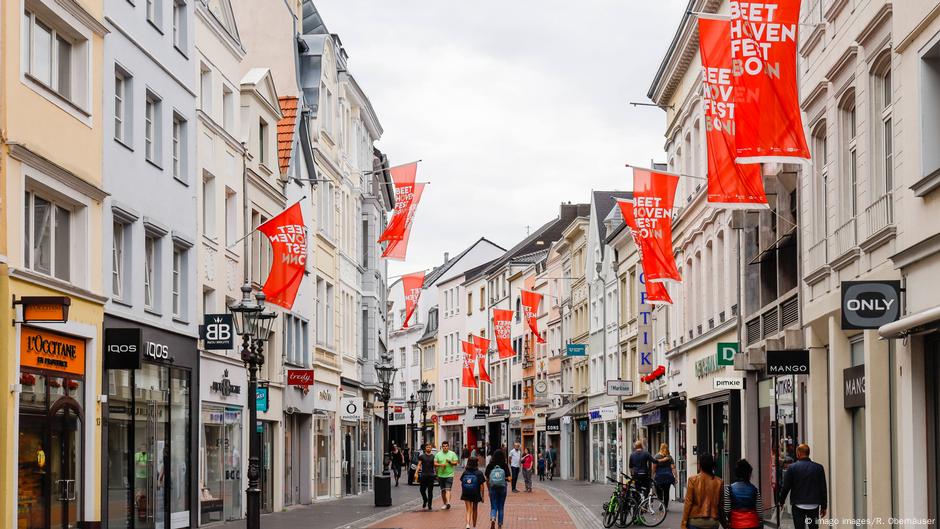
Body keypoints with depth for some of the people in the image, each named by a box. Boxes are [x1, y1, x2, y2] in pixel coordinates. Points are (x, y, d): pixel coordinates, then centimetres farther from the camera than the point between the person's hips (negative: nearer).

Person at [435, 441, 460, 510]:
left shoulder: (452, 454, 3)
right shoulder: (438, 454, 8)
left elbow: (456, 463, 1)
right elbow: (435, 463, 4)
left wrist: (450, 462, -18)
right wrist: (440, 465, -14)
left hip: (449, 475, -3)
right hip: (441, 475, 3)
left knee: (448, 489, -16)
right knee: (443, 490, 8)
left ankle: (448, 503, -27)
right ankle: (445, 504, 18)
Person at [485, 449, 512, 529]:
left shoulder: (490, 466, -3)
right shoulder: (505, 466, -6)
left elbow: (487, 479, 0)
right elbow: (509, 478, -10)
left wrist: (489, 489, 11)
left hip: (493, 488, 0)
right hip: (502, 488, 0)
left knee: (493, 507, 5)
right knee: (501, 507, 14)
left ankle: (493, 519, -23)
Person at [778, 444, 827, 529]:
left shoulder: (792, 467, -5)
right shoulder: (818, 467, 1)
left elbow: (785, 487, -3)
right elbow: (823, 489, 3)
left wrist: (781, 502, 12)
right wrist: (823, 506, 11)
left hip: (798, 505, -2)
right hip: (814, 505, 2)